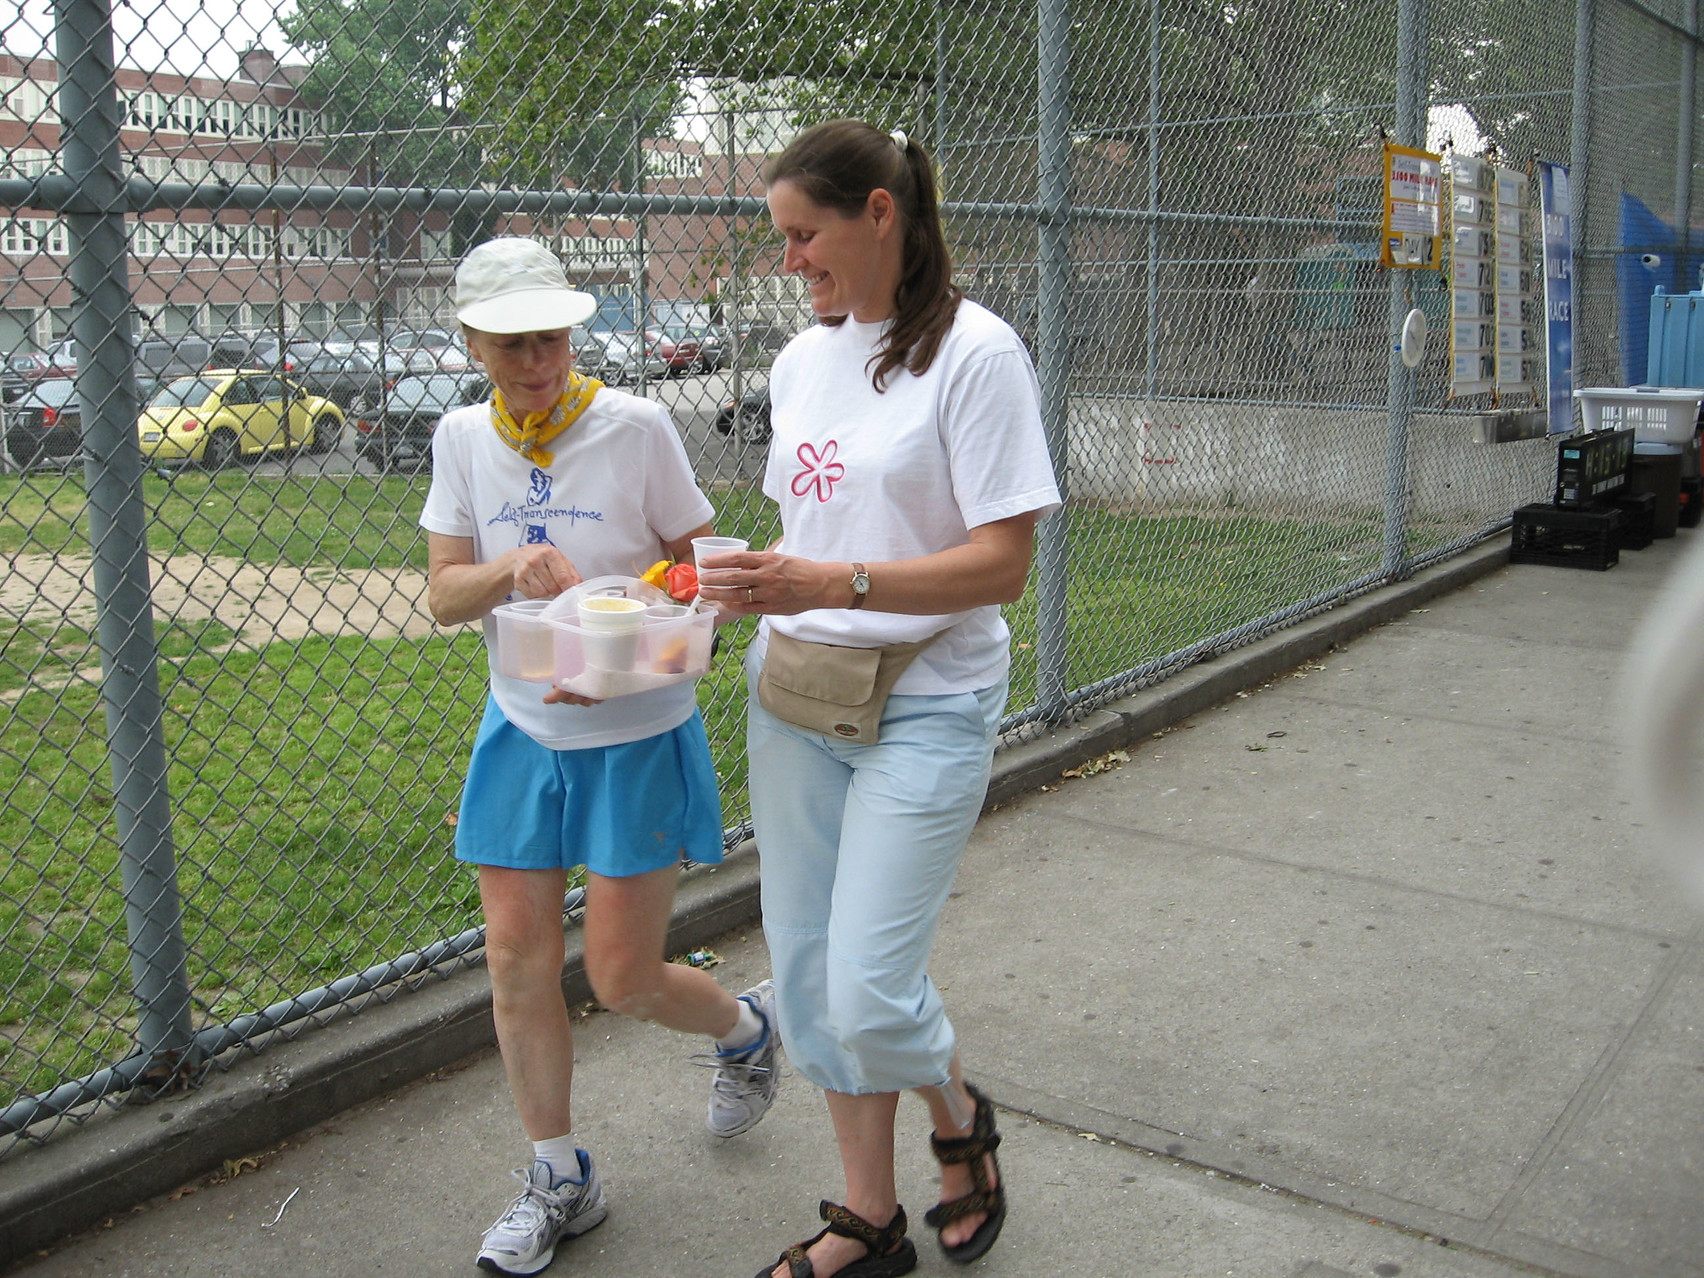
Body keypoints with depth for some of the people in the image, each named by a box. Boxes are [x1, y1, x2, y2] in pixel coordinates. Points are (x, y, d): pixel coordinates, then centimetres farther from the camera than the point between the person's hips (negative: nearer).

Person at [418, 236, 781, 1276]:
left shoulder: (636, 426, -12)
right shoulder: (464, 438, 0)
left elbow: (695, 574, -7)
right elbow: (444, 595, -1)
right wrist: (511, 567, -23)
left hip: (637, 735, -4)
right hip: (522, 731, 5)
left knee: (623, 978, 0)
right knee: (517, 961, 7)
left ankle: (747, 1024, 35)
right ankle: (559, 1179, 26)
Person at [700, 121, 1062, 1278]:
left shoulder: (975, 352, -12)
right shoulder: (802, 359, 10)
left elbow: (1001, 564, -16)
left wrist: (833, 585, -25)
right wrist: (747, 583, 0)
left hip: (926, 708, -7)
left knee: (867, 992, -9)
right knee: (807, 975, 11)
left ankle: (962, 1118, 27)